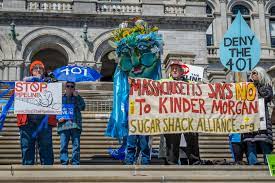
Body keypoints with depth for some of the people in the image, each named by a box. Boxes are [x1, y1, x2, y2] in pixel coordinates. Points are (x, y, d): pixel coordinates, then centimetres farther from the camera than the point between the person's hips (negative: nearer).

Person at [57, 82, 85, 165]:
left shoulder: (77, 98, 12)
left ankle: (75, 164, 5)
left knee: (76, 145, -1)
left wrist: (77, 96, -10)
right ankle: (64, 164, 7)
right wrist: (58, 118, 0)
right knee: (63, 146, 0)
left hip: (75, 125, -1)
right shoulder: (60, 99, 14)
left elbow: (82, 107, -6)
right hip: (63, 125, 1)